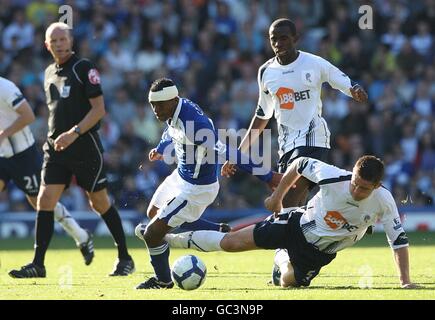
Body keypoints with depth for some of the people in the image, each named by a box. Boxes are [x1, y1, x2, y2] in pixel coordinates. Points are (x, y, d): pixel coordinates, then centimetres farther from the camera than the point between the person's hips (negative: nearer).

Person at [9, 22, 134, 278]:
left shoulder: (84, 68, -7)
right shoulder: (49, 73, 14)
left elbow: (99, 109, -12)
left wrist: (74, 133, -21)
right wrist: (56, 136, 17)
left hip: (85, 145, -6)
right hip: (56, 148, 6)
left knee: (99, 203, 3)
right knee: (45, 200, -6)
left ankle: (125, 258, 17)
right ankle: (38, 264, -5)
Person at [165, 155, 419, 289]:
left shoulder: (383, 203, -26)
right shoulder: (333, 177, -29)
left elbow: (399, 239, -16)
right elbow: (300, 164, -11)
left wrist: (406, 281, -21)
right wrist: (278, 196, -2)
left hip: (320, 251, 2)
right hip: (299, 223, -2)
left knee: (288, 281, 3)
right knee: (229, 242, -5)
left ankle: (283, 260, 41)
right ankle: (163, 239, 12)